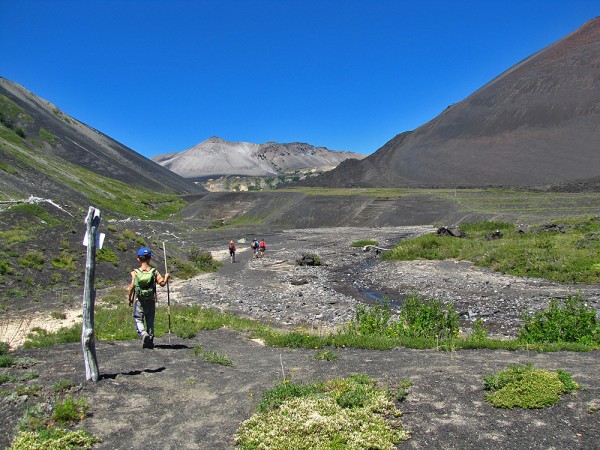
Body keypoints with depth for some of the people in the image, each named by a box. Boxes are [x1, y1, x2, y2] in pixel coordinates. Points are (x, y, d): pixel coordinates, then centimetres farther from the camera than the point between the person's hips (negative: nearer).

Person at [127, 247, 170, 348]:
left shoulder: (135, 272, -7)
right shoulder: (154, 272, -5)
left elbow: (132, 286, -11)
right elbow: (162, 283, -8)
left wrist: (129, 298, 2)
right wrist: (166, 277, 13)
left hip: (139, 301, -2)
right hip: (151, 301, 2)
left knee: (138, 319, 6)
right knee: (150, 321, 13)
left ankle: (143, 334, -21)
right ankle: (150, 342, 17)